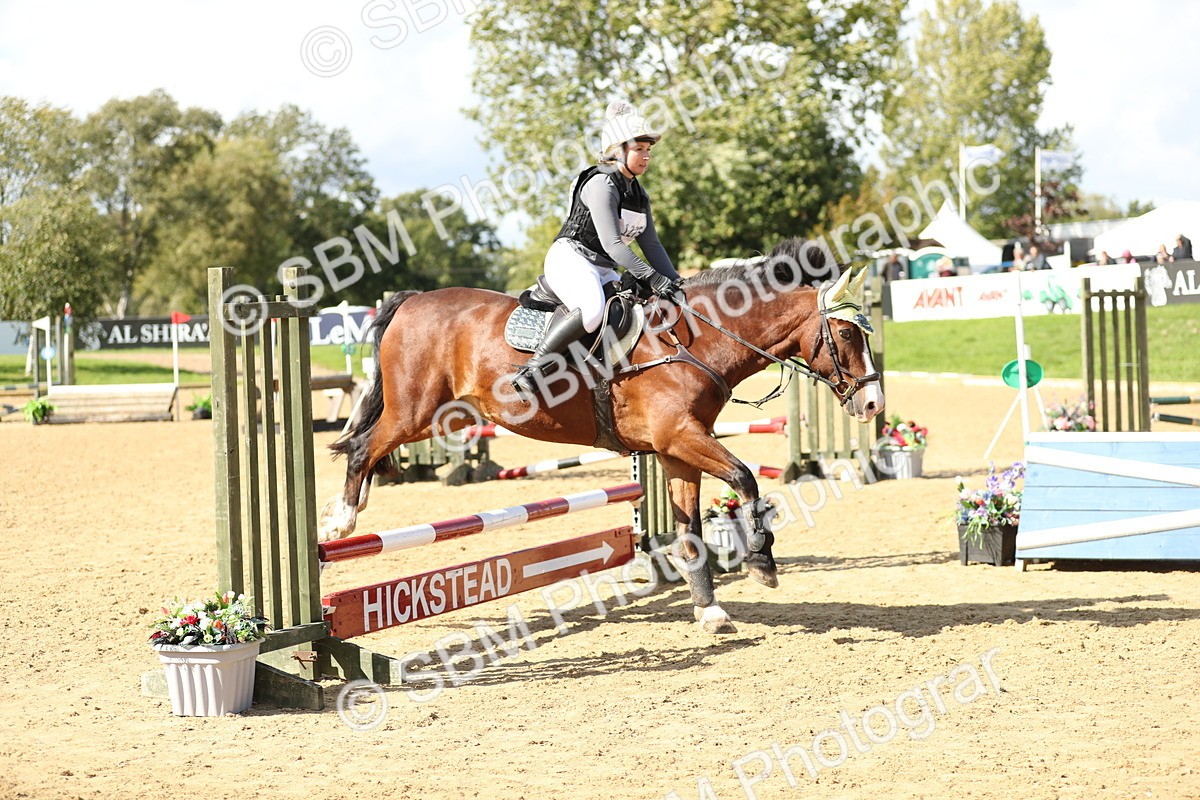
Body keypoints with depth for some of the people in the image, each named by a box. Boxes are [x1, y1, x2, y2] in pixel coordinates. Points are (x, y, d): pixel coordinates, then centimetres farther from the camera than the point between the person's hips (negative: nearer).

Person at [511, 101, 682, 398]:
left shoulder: (639, 194, 15)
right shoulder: (601, 184, -14)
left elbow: (652, 245, 15)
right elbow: (611, 244, -22)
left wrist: (676, 283, 2)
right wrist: (651, 277, -27)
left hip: (604, 271, 10)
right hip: (570, 259, -10)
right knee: (592, 310, -37)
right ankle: (532, 367, -31)